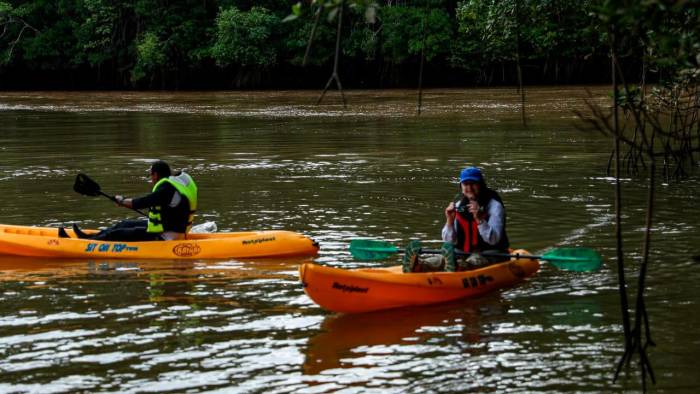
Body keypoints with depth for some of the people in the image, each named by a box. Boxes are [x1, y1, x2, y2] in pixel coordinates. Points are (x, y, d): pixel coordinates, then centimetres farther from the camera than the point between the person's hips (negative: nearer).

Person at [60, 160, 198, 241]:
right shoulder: (179, 181, 7)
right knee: (125, 225, 20)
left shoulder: (166, 189, -23)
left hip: (163, 237, -10)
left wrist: (122, 201, -3)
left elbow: (140, 203, -20)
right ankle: (91, 237, 33)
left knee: (117, 235, -4)